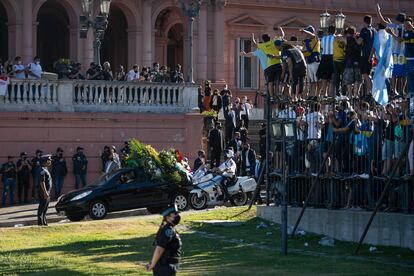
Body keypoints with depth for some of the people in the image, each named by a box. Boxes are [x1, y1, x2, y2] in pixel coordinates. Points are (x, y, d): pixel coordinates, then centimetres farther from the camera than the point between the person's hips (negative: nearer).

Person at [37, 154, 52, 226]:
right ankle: (40, 223, -8)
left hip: (47, 193, 11)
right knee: (42, 208, -8)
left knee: (45, 209, 14)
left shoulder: (45, 170, 18)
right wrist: (45, 192, -25)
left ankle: (44, 223, 20)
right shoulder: (42, 170, -15)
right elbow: (42, 182, -22)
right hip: (43, 193, -11)